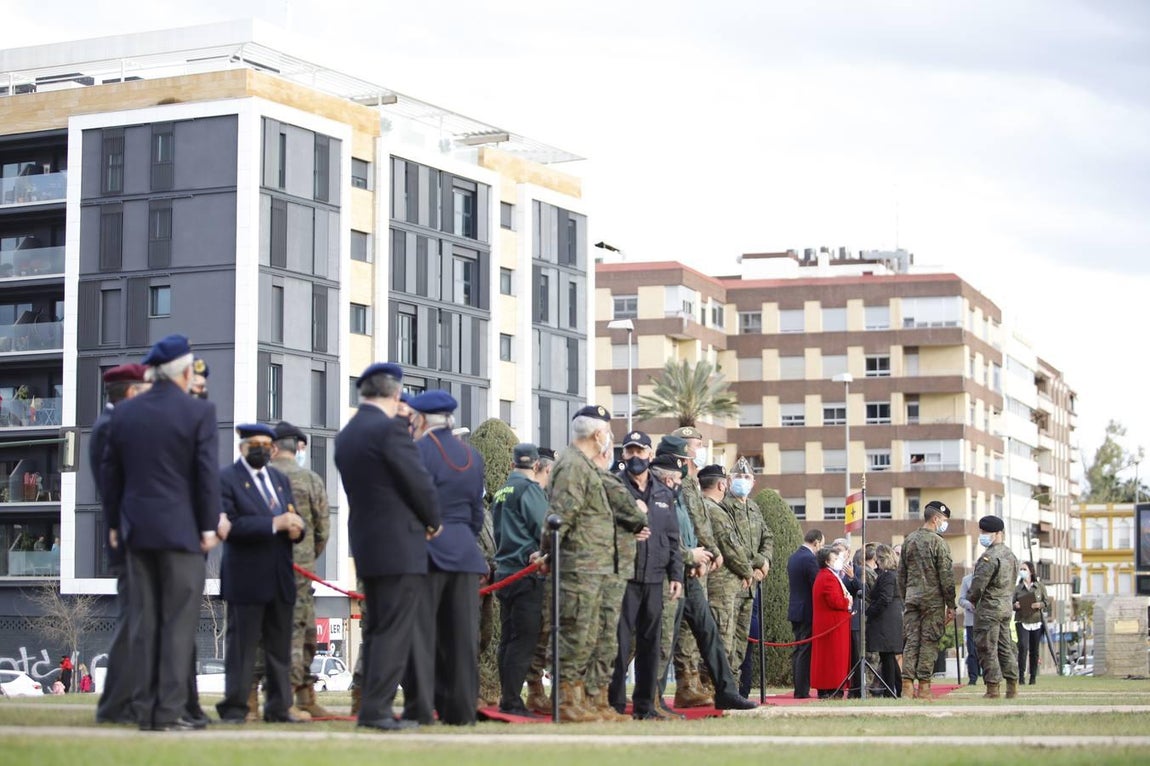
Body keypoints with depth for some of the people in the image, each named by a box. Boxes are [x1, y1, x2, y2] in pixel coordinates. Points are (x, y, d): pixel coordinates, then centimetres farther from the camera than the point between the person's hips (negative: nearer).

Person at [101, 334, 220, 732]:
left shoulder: (124, 412, 7)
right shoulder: (200, 411, -8)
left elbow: (110, 472, 10)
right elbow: (208, 474, -10)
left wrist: (114, 523, 17)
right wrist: (209, 526, -4)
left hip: (138, 530, 5)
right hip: (181, 530, -5)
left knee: (144, 621, 8)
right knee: (179, 622, -2)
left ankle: (145, 709, 9)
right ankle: (169, 711, -5)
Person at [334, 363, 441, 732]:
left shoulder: (346, 435, 12)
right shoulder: (390, 428, -13)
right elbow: (419, 481, -14)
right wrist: (433, 521, 4)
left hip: (366, 546, 8)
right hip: (400, 546, -8)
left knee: (376, 629, 13)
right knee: (394, 631, -6)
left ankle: (372, 707, 15)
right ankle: (376, 709, -9)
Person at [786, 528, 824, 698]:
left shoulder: (792, 558, 11)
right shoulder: (810, 559, -17)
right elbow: (817, 587, -17)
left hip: (795, 609, 9)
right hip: (808, 612, -9)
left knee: (798, 651, 12)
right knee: (806, 652, -6)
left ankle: (799, 689, 14)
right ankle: (802, 690, -6)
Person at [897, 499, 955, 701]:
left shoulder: (909, 540, 10)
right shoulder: (938, 542, -9)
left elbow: (901, 573, 14)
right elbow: (946, 576, -10)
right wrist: (951, 605, -5)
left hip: (911, 597, 5)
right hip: (933, 599, -5)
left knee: (910, 641, 5)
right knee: (929, 642, -2)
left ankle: (907, 684, 0)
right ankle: (924, 687, -2)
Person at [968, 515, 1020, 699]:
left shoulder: (989, 557, -17)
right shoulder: (1011, 555, 13)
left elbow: (978, 585, -18)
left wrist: (971, 599, -1)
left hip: (988, 608, -9)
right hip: (1006, 607, 9)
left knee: (987, 649, -4)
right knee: (1005, 647, 12)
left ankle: (992, 688, -5)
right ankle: (1012, 687, 12)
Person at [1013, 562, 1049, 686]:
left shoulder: (1040, 586, 6)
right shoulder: (1017, 588, 6)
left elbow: (1047, 601, 6)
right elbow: (1011, 603, 8)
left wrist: (1040, 605, -14)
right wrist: (1015, 606, -15)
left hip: (1036, 622, 1)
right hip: (1022, 621, -1)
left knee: (1035, 650, 5)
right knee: (1023, 646, -17)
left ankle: (1033, 677, 14)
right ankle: (1021, 675, -14)